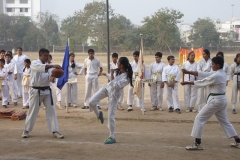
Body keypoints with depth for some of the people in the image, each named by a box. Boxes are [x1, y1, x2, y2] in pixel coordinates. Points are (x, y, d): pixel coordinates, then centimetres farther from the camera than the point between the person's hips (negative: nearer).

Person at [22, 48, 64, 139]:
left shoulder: (48, 65, 11)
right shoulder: (34, 63, -8)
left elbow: (49, 77, 5)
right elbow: (42, 68, -31)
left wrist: (51, 78, -20)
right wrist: (53, 66, -43)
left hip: (47, 90, 5)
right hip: (36, 91, -5)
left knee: (51, 110, 1)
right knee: (33, 111, 1)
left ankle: (55, 131, 5)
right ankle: (26, 131, 17)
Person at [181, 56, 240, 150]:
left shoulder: (216, 76, -20)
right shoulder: (221, 73, 9)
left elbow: (201, 82, -13)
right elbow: (203, 74, 8)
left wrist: (187, 83, -3)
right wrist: (188, 72, 4)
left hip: (215, 100, -10)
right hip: (222, 100, 10)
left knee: (199, 119, -3)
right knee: (224, 121, 21)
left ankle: (197, 144, -2)